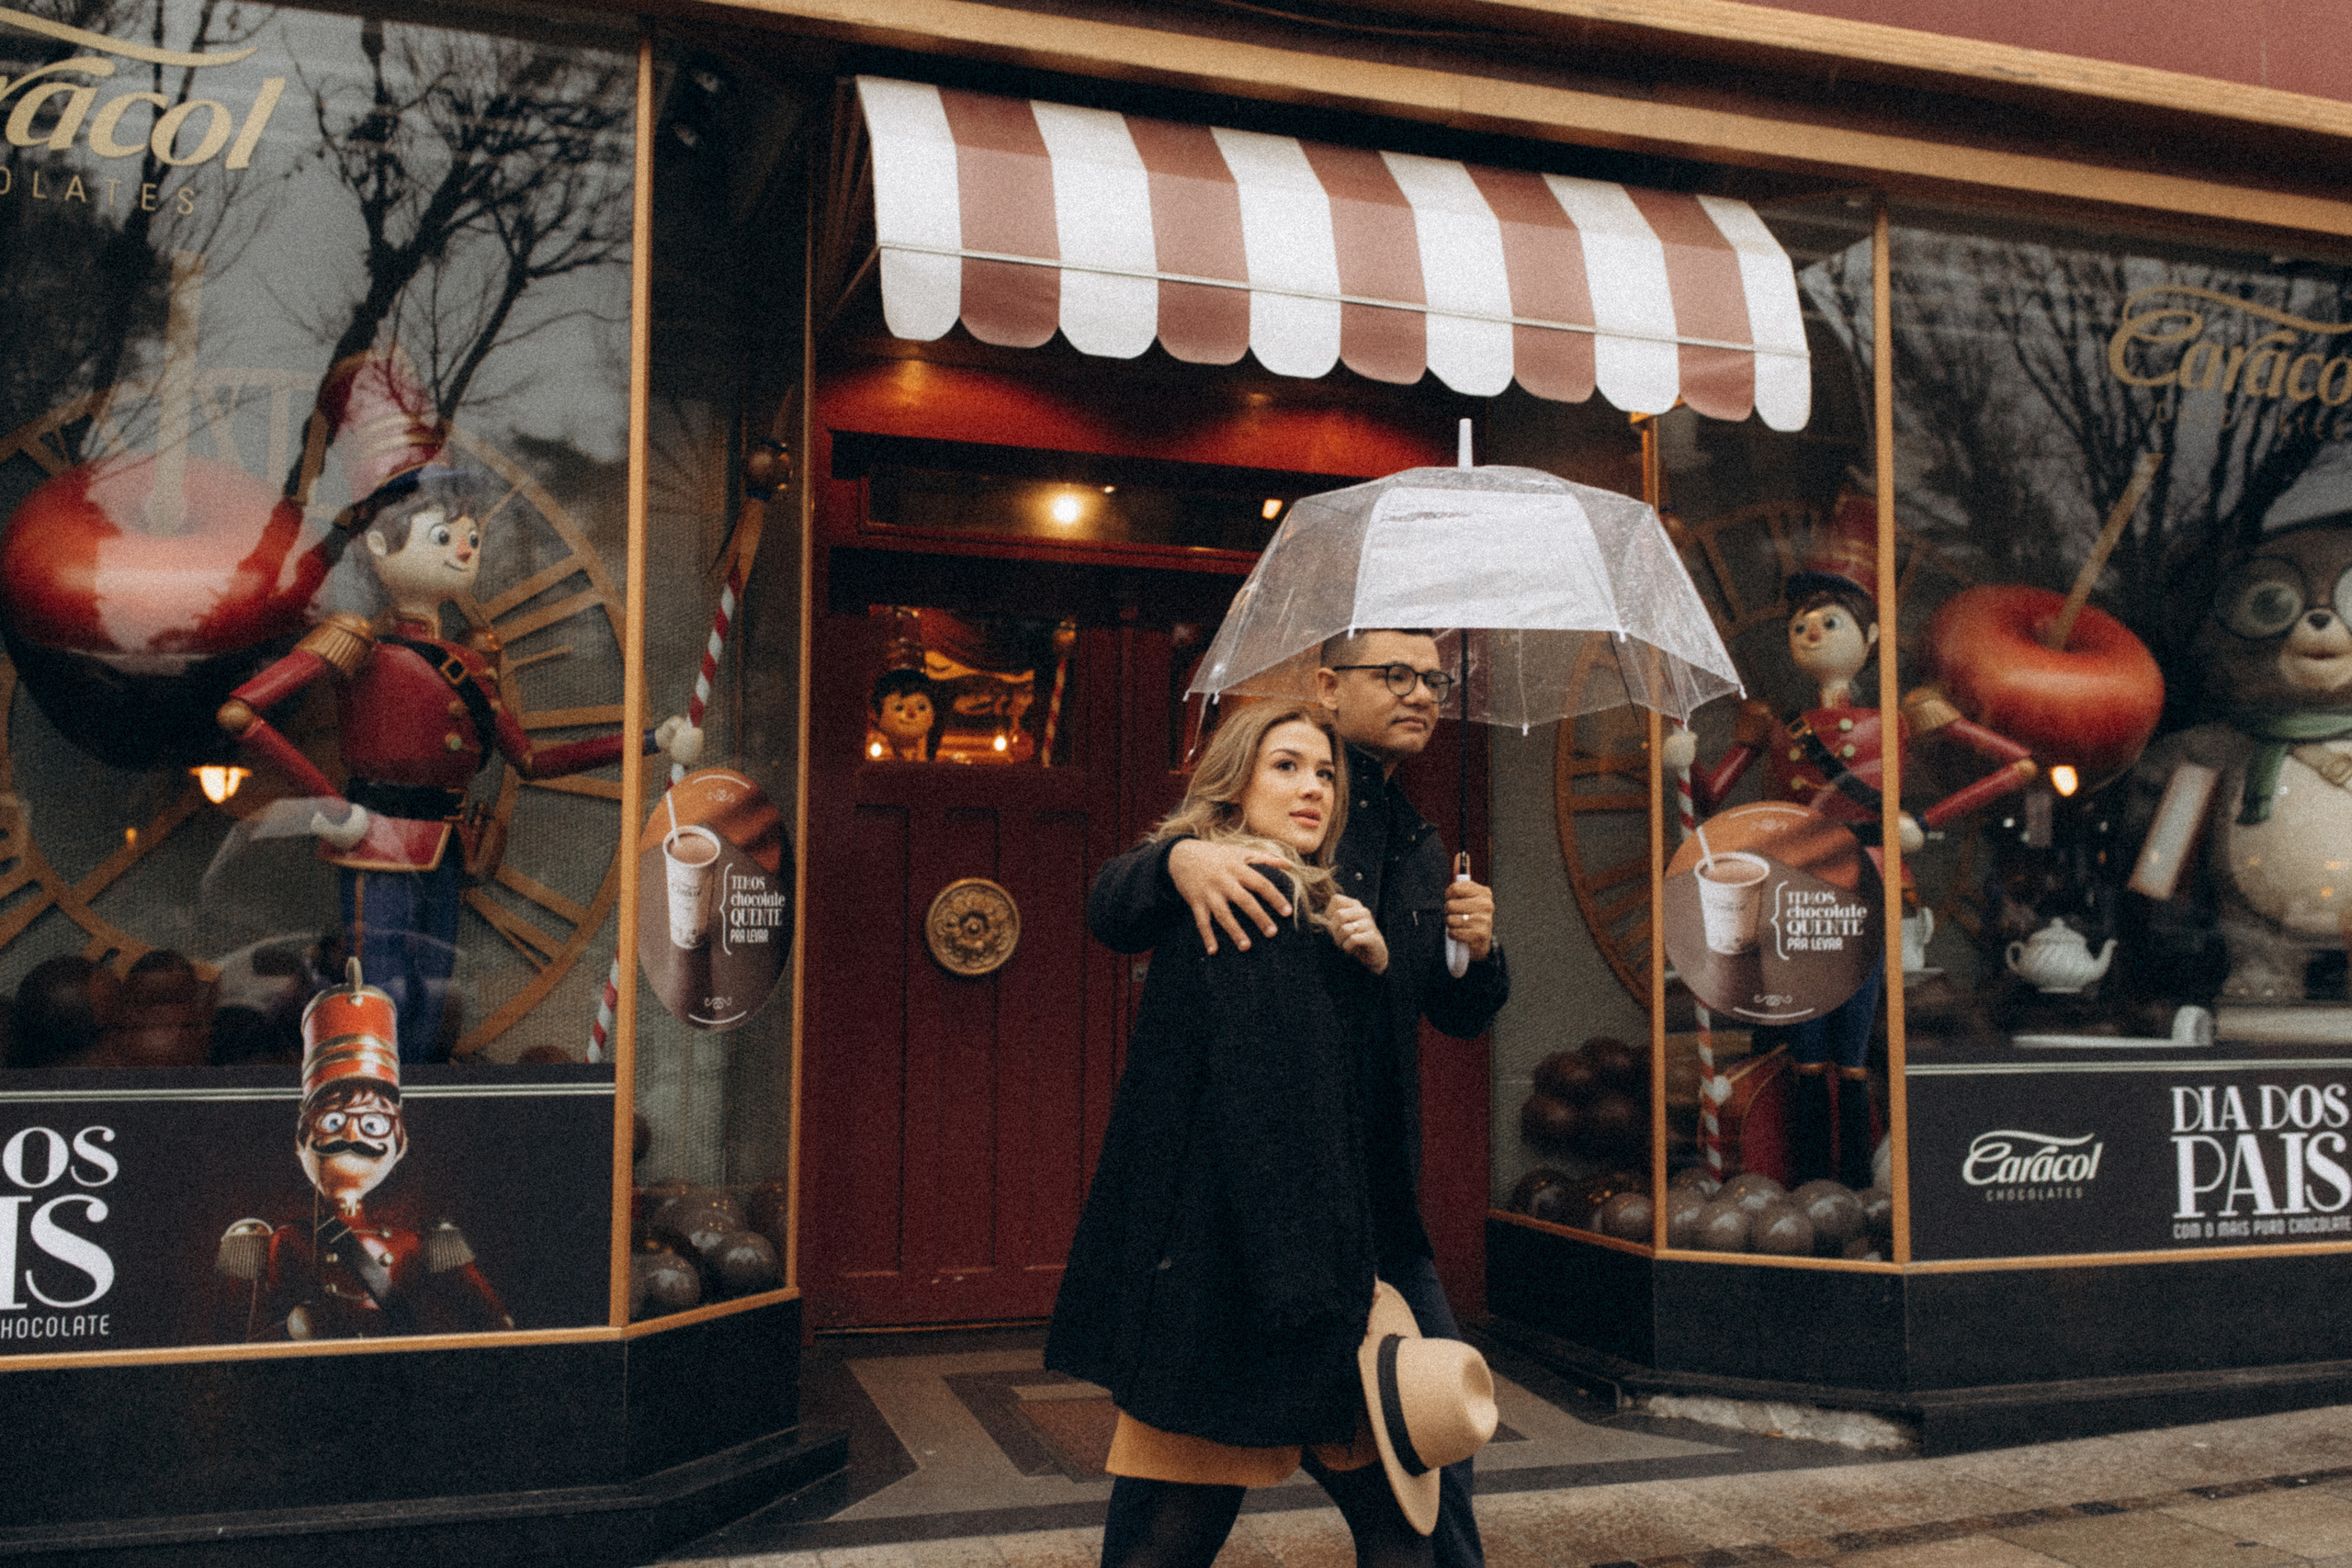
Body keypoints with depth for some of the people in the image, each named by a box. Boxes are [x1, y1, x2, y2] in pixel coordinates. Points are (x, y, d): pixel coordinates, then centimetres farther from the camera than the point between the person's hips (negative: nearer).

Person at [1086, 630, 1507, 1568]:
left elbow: (1460, 1019, 20)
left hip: (1376, 1190, 6)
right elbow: (1108, 914, -14)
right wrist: (1175, 858, -35)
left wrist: (1478, 954, -2)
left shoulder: (1421, 848, 15)